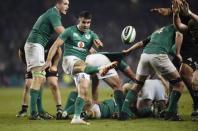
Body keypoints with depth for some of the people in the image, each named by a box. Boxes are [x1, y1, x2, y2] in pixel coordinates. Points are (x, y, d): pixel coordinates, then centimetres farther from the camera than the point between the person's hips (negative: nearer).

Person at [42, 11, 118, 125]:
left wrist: (98, 43, -36)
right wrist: (49, 60, -13)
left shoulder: (91, 34, 13)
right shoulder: (70, 31, 2)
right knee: (81, 65, -39)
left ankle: (76, 118, -7)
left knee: (84, 90, -9)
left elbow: (98, 44, -9)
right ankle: (101, 69, -69)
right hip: (69, 60, -6)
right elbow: (56, 45, -3)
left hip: (83, 64, 6)